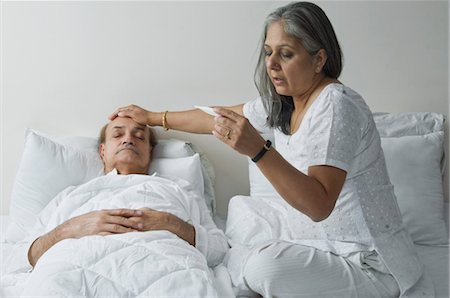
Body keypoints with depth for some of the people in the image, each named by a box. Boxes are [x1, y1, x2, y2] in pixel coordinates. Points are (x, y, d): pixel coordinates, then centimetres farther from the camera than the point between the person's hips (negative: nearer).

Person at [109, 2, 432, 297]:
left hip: (367, 261, -9)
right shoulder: (281, 102, 3)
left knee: (264, 266, -29)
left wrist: (257, 149, -41)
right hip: (315, 229, 9)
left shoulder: (336, 105, -24)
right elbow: (218, 119, 16)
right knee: (240, 209, 14)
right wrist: (152, 117, 23)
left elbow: (319, 205, -32)